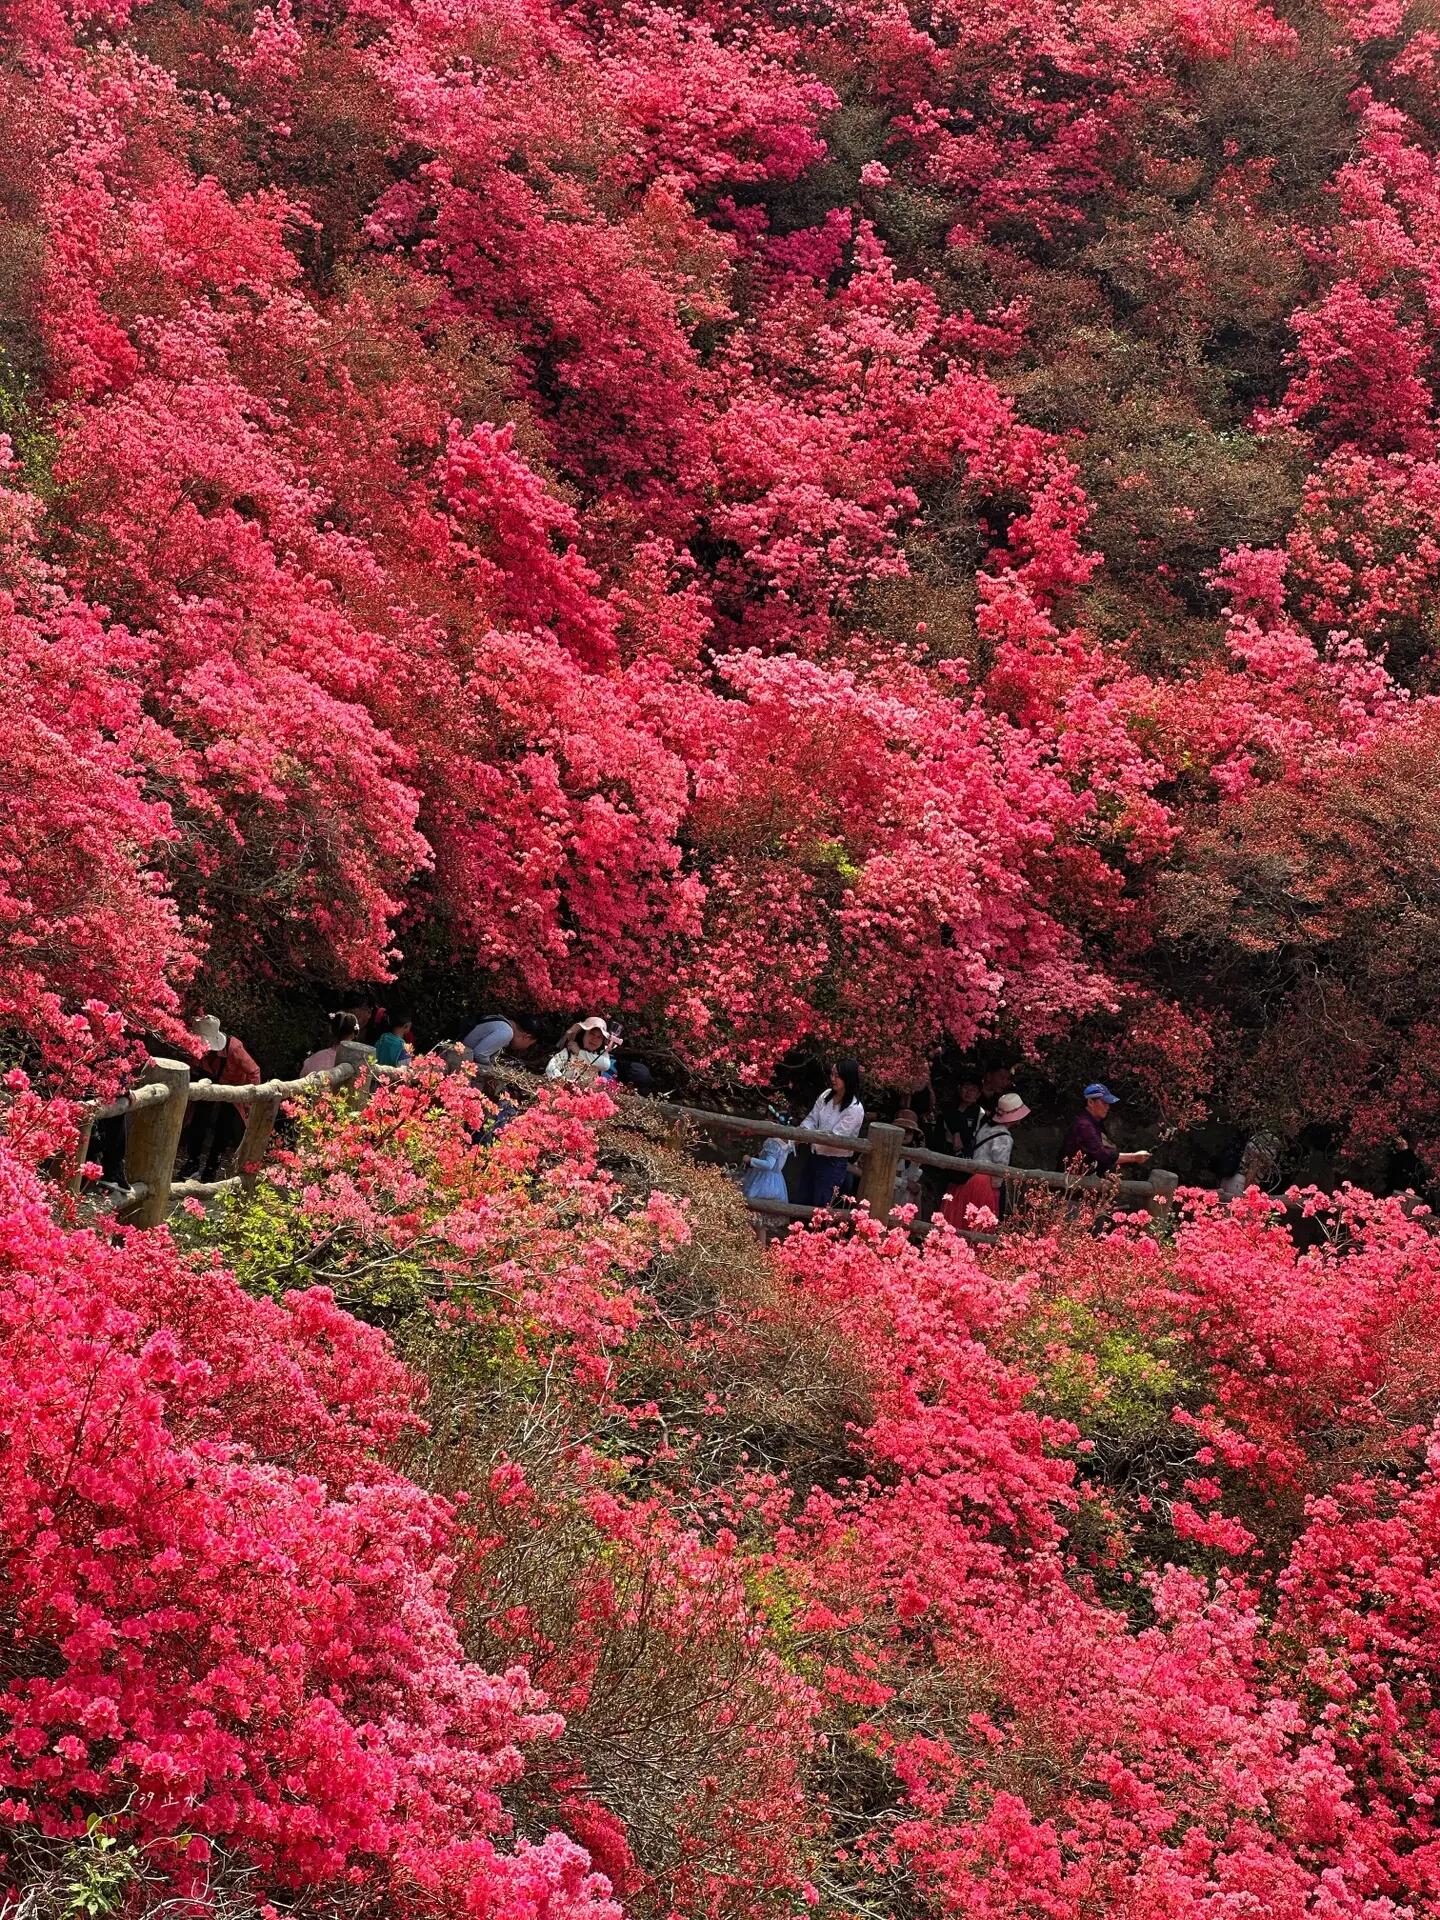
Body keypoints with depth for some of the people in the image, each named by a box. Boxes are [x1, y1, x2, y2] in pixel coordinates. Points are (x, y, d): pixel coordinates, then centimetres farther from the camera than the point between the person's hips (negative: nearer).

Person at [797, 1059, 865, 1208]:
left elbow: (835, 1137, -21)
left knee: (820, 1207, -3)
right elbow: (811, 1118, 4)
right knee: (803, 1203, 13)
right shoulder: (826, 1095, 2)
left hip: (834, 1163, -7)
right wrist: (803, 1131, -19)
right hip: (815, 1157, 7)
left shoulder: (855, 1109, -19)